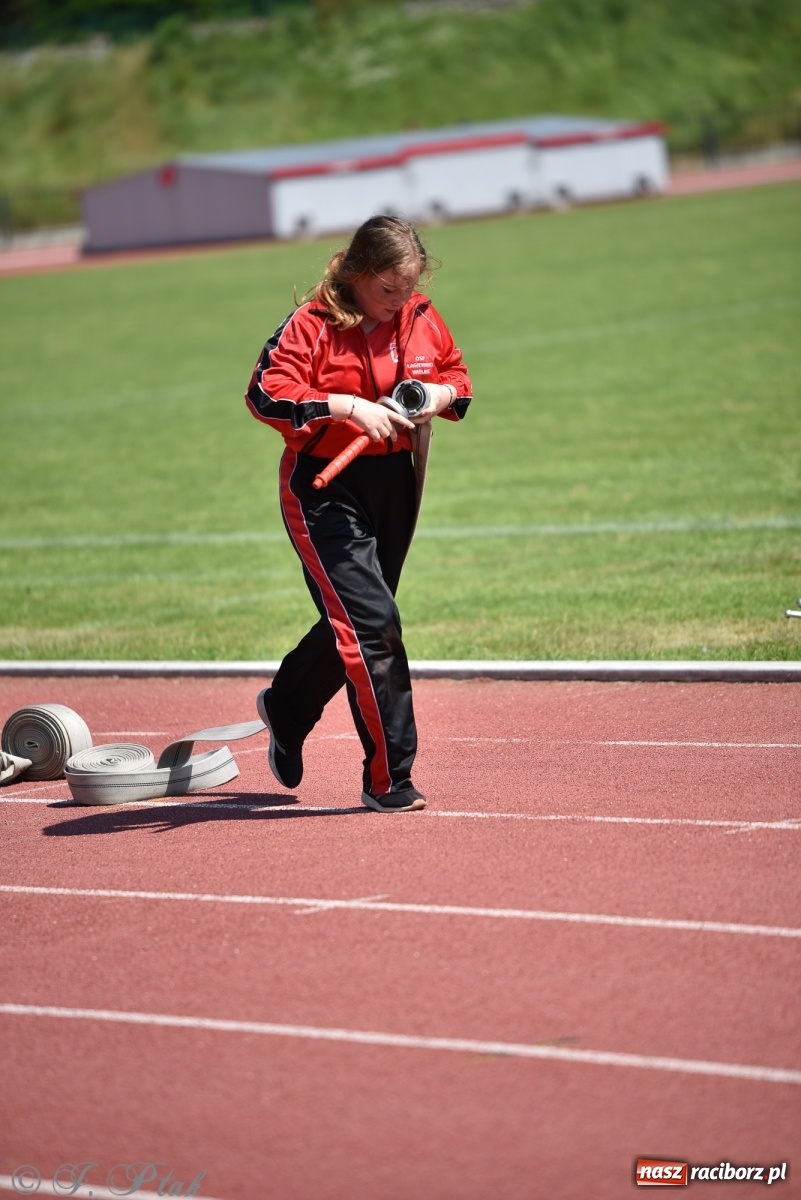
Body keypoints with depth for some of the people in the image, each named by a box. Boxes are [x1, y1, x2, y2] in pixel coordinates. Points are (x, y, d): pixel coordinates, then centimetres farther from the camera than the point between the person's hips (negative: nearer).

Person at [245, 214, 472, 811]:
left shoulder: (421, 319, 4)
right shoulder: (312, 325, -14)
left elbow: (457, 375, 19)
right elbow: (266, 393, -22)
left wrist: (441, 395, -5)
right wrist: (348, 407, -29)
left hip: (397, 483, 7)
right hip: (326, 488, -7)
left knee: (350, 622, 17)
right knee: (372, 624, -15)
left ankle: (285, 711, 44)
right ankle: (390, 778, -11)